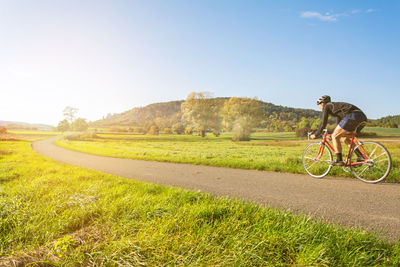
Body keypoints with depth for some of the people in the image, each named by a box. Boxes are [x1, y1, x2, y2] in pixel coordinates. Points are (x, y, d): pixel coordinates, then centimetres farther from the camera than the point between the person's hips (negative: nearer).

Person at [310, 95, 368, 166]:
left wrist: (315, 134, 18)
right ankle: (361, 157, 14)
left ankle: (339, 161, 2)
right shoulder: (336, 106, 35)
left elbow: (323, 123, 7)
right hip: (362, 117, 9)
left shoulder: (326, 106, 11)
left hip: (352, 116, -9)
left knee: (335, 137, 1)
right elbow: (340, 124, 41)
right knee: (344, 138, 21)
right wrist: (333, 134, 50)